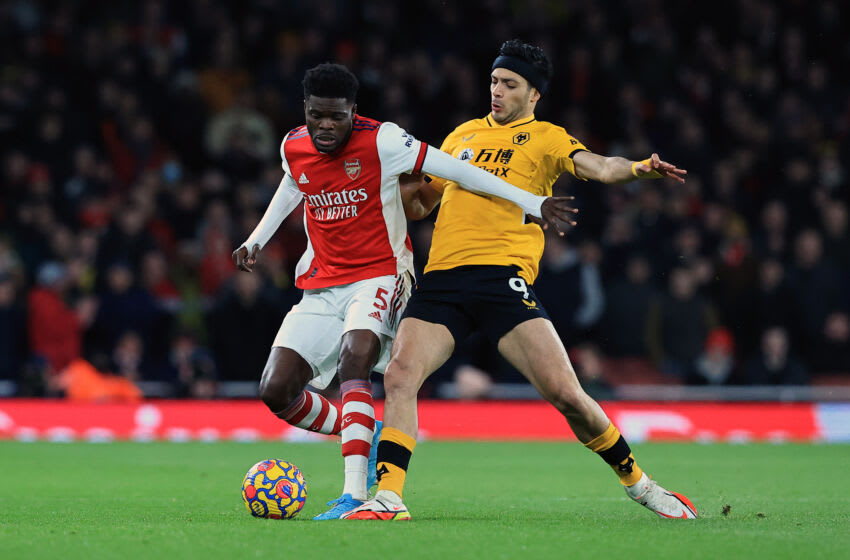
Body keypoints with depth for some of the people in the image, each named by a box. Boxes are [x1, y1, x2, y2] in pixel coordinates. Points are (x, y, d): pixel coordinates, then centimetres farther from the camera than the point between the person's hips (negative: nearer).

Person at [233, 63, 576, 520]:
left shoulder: (381, 141, -15)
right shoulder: (293, 147, 1)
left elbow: (454, 170, -12)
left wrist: (532, 203, -10)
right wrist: (256, 240, 26)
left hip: (378, 275, -5)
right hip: (320, 288, 6)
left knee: (353, 358, -34)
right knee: (275, 391, -8)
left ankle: (355, 494, -39)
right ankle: (366, 435, 17)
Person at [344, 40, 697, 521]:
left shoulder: (545, 138, 9)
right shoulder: (464, 135, 23)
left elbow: (597, 167, -9)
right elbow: (419, 202, 33)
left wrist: (637, 169, -30)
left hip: (504, 276, -4)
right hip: (442, 278, 4)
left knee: (565, 393, -11)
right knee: (400, 374, -17)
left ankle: (640, 485, 7)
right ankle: (388, 498, -15)